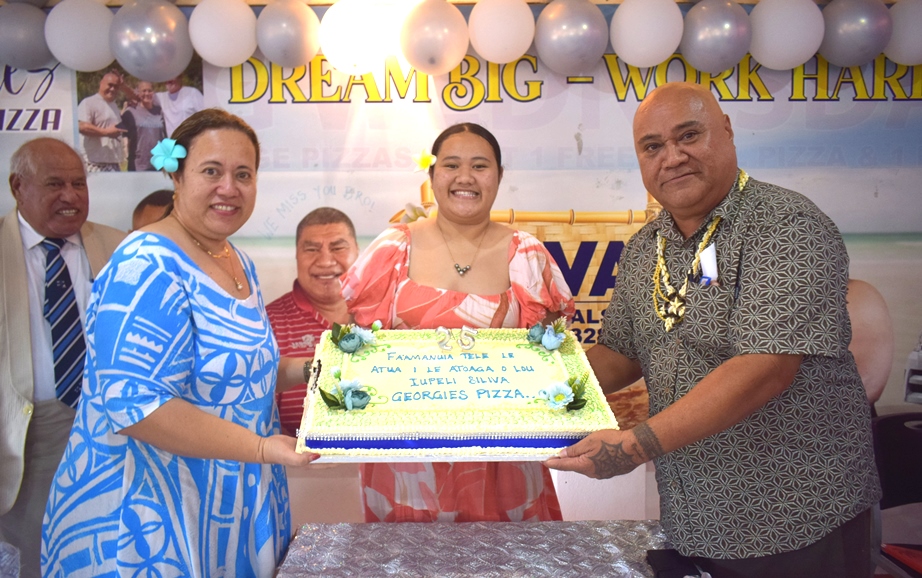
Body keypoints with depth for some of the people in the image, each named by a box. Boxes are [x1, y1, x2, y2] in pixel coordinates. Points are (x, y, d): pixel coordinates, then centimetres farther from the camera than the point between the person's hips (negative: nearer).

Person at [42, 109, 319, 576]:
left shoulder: (239, 263, 6)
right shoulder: (146, 269, -21)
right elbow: (134, 403, -28)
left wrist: (304, 370, 4)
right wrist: (262, 447, -28)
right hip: (149, 516, -8)